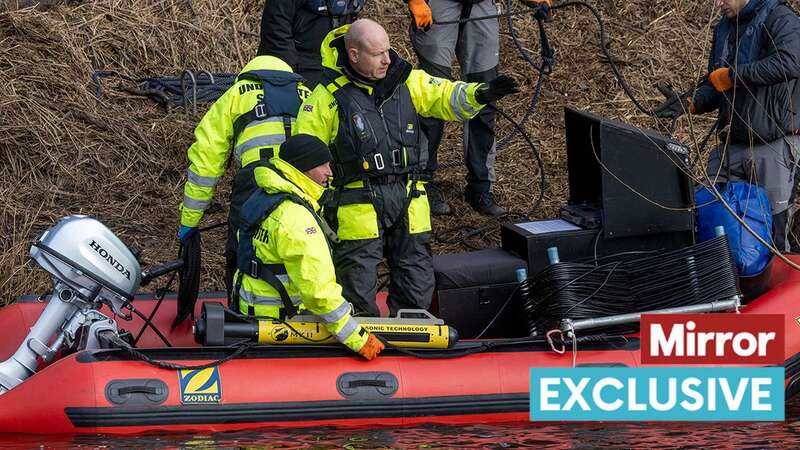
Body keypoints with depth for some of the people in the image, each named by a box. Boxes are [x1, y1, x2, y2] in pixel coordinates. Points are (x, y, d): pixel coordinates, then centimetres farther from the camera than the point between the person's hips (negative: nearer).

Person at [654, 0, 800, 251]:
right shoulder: (724, 28, 16)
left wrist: (731, 75, -21)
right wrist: (691, 102, -2)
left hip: (774, 145, -7)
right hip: (731, 145, 7)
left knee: (773, 224, -1)